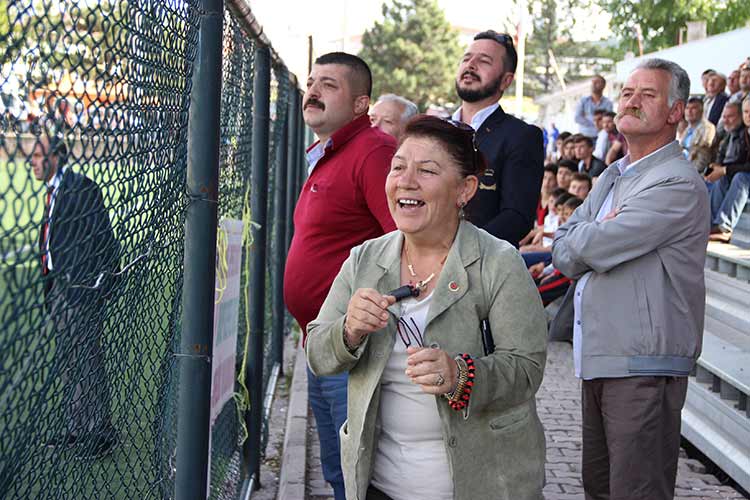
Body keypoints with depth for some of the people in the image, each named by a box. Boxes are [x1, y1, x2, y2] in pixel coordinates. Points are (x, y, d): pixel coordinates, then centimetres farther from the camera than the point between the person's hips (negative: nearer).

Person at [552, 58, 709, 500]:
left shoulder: (678, 183, -13)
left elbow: (591, 247, -21)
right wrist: (596, 238, -9)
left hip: (643, 367, -9)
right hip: (598, 360, 9)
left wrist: (591, 237, 1)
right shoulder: (613, 178, 18)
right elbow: (563, 255, 10)